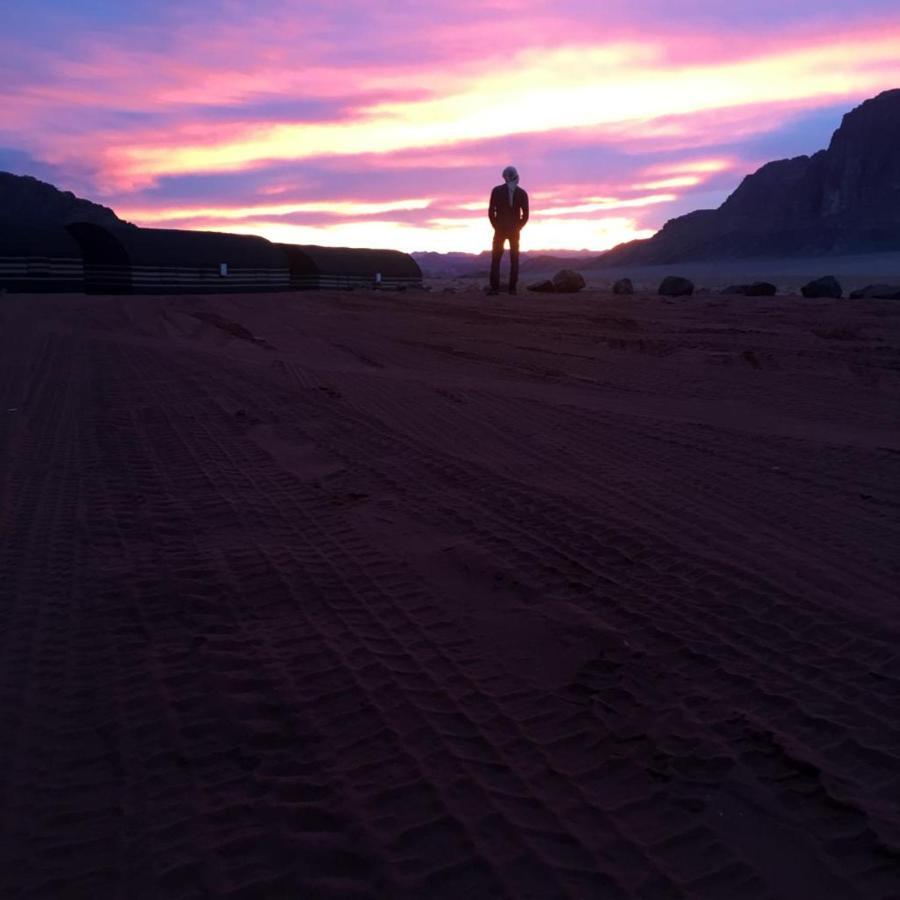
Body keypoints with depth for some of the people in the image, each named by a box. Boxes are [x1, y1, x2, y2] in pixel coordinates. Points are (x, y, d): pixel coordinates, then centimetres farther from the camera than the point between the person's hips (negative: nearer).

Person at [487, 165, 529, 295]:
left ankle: (495, 287, -10)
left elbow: (491, 211, -7)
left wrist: (496, 226, 4)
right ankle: (512, 288, -1)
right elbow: (525, 215, -3)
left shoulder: (496, 190, -4)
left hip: (500, 230, -2)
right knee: (514, 260, 7)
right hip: (514, 231, 2)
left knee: (496, 259, 1)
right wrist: (518, 228, 9)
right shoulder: (522, 193, 0)